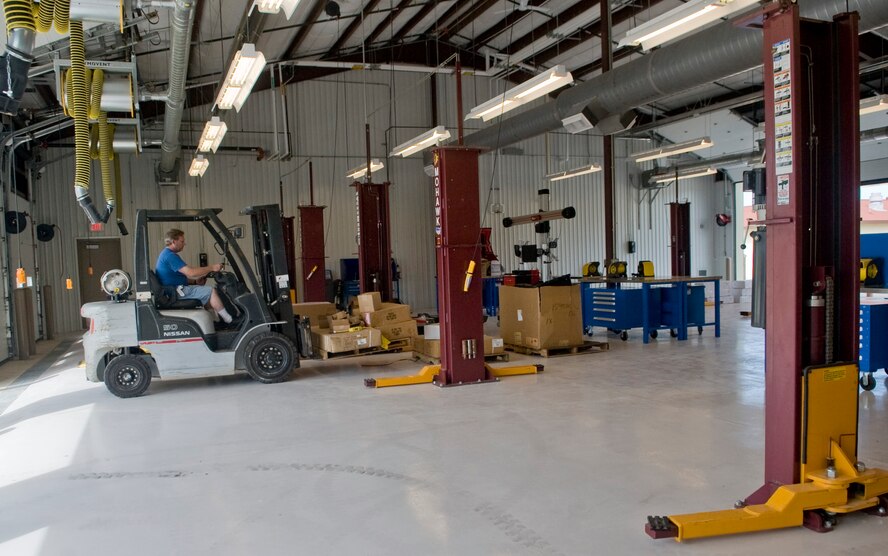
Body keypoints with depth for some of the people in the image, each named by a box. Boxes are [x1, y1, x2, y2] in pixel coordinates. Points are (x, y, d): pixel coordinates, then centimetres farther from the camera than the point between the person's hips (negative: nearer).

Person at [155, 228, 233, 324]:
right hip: (177, 292, -11)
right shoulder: (170, 256, -19)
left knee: (208, 292, 16)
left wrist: (198, 278, 8)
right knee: (211, 291, -13)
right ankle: (229, 320, -8)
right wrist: (212, 268, -17)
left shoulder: (165, 254, 17)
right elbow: (191, 272, -25)